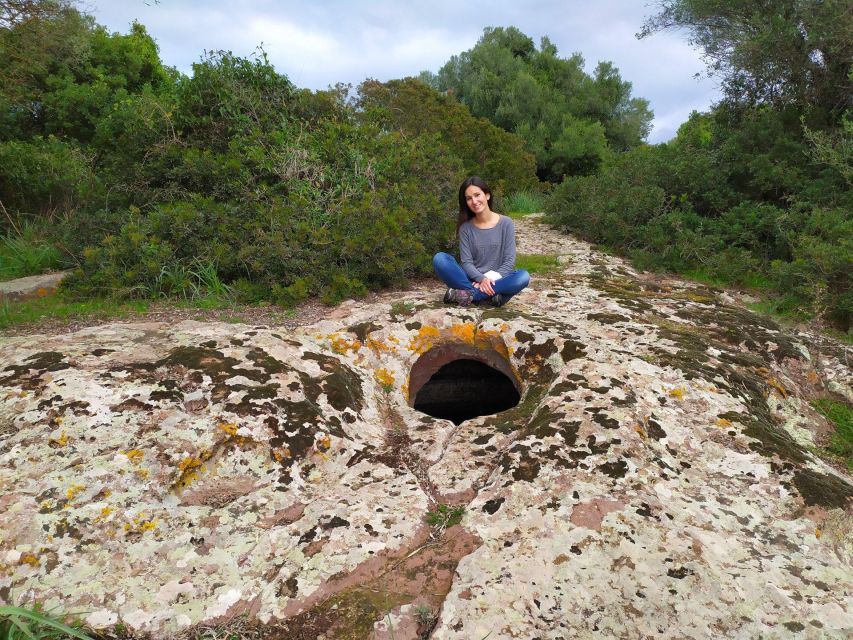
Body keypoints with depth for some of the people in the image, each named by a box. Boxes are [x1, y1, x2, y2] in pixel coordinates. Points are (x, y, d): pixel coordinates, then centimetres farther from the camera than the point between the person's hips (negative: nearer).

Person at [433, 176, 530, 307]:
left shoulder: (506, 223, -1)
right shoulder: (465, 227, 1)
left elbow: (509, 261, -4)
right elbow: (466, 262, -6)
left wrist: (492, 279, -19)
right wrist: (482, 279, -24)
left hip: (496, 281, 0)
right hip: (472, 280, 1)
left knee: (523, 276, -31)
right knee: (439, 258, -23)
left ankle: (468, 294, -27)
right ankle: (489, 296, -30)